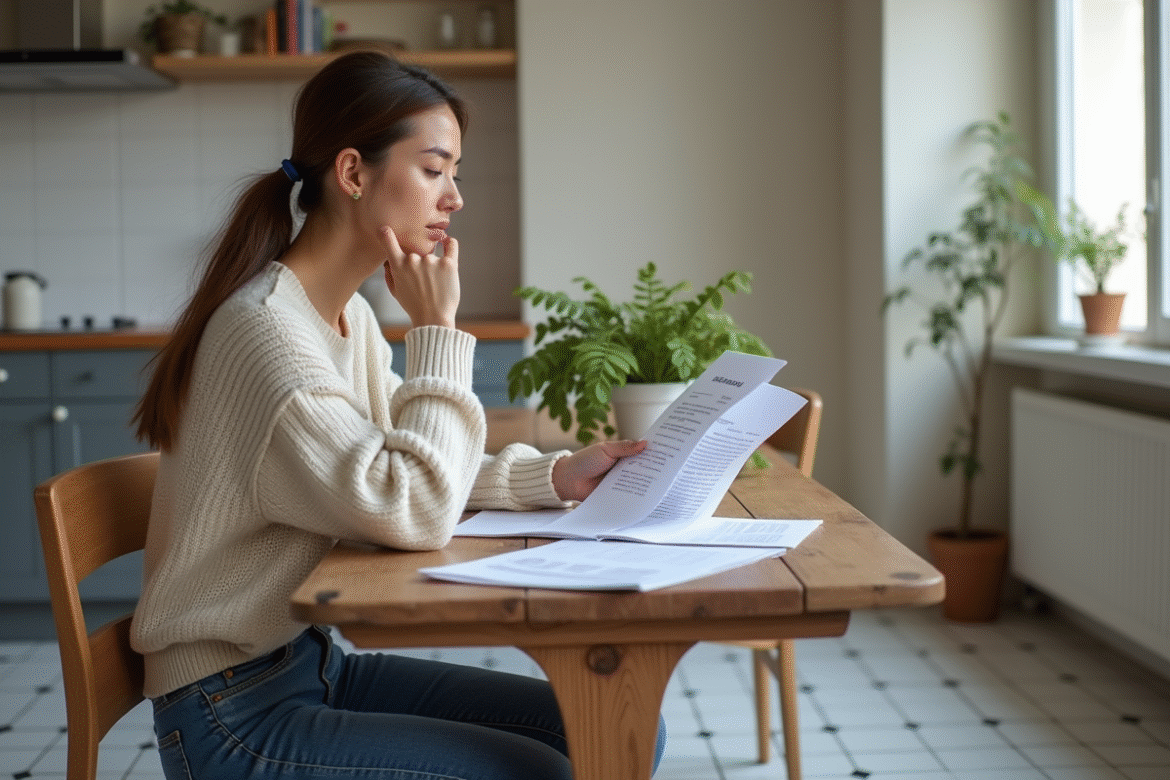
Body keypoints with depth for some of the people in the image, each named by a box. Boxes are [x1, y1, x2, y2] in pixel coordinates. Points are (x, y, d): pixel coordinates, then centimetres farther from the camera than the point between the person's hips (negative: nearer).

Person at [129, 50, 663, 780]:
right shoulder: (265, 329, -23)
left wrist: (555, 476, -3)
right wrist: (437, 330, -18)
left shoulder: (352, 318, 6)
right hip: (235, 713, -9)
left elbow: (411, 472, 11)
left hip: (315, 661, 9)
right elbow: (415, 512, -27)